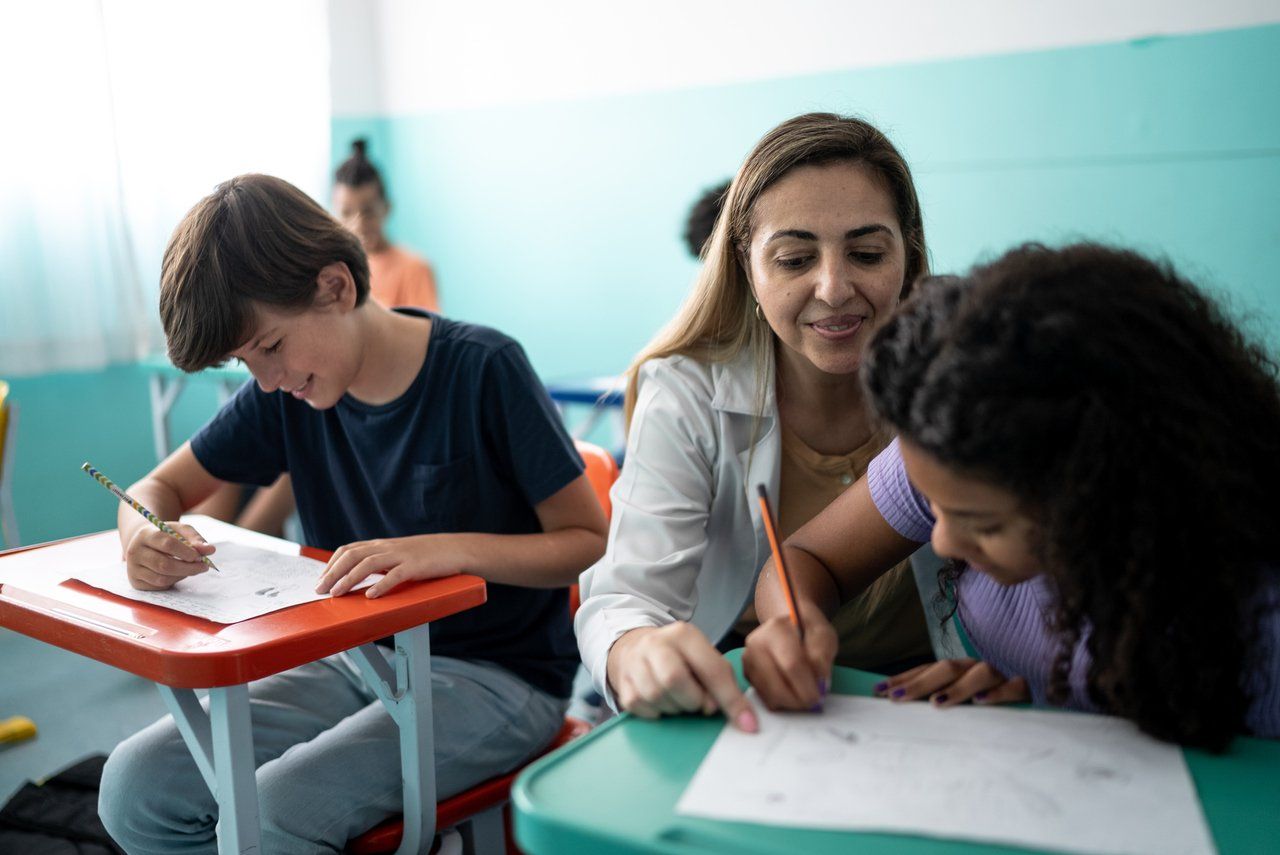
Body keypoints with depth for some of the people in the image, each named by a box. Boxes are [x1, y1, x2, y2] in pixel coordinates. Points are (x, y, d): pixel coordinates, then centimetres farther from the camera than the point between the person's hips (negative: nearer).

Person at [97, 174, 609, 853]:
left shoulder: (482, 369, -14)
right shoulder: (284, 397, 2)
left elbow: (595, 542, -14)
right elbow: (158, 488, 11)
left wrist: (452, 548, -30)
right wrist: (146, 536, -13)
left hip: (498, 676, -6)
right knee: (135, 784, -9)